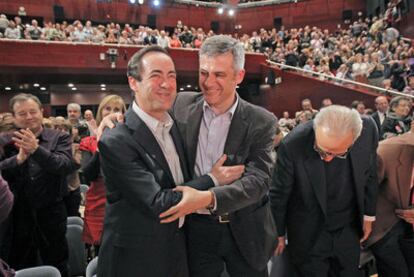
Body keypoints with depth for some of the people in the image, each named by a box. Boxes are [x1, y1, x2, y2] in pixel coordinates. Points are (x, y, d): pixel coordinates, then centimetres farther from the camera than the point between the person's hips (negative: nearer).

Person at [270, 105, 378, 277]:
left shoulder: (367, 129, -17)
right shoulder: (293, 146, -28)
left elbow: (370, 175, 1)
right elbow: (278, 195, -14)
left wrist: (368, 215, 11)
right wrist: (279, 233, -2)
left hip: (348, 230, 4)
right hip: (308, 234, -3)